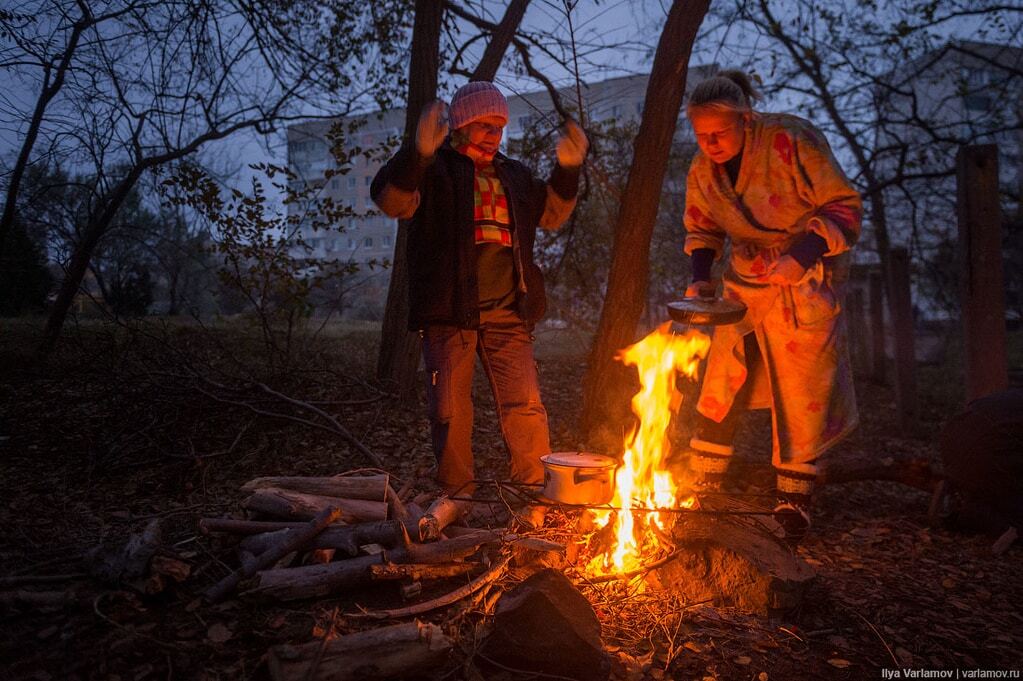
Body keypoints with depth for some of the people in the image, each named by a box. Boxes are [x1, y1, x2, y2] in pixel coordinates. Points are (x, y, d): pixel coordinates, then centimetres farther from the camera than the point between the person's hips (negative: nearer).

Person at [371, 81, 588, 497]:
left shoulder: (513, 175, 21)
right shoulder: (435, 168, 4)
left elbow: (551, 214, 27)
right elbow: (390, 200, -13)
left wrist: (567, 170, 12)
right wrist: (419, 152, -28)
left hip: (506, 311, 4)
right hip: (448, 310, -4)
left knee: (525, 404, 3)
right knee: (450, 409, 3)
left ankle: (537, 490, 14)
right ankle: (456, 495, 17)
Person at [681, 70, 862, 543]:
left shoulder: (792, 141, -17)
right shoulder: (702, 172, -1)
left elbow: (844, 206, -14)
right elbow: (701, 231, 12)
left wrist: (799, 258, -27)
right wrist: (700, 279, -6)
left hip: (806, 285, -4)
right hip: (745, 285, 5)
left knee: (802, 396, -1)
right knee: (720, 388, 2)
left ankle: (793, 503, 15)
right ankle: (701, 490, 14)